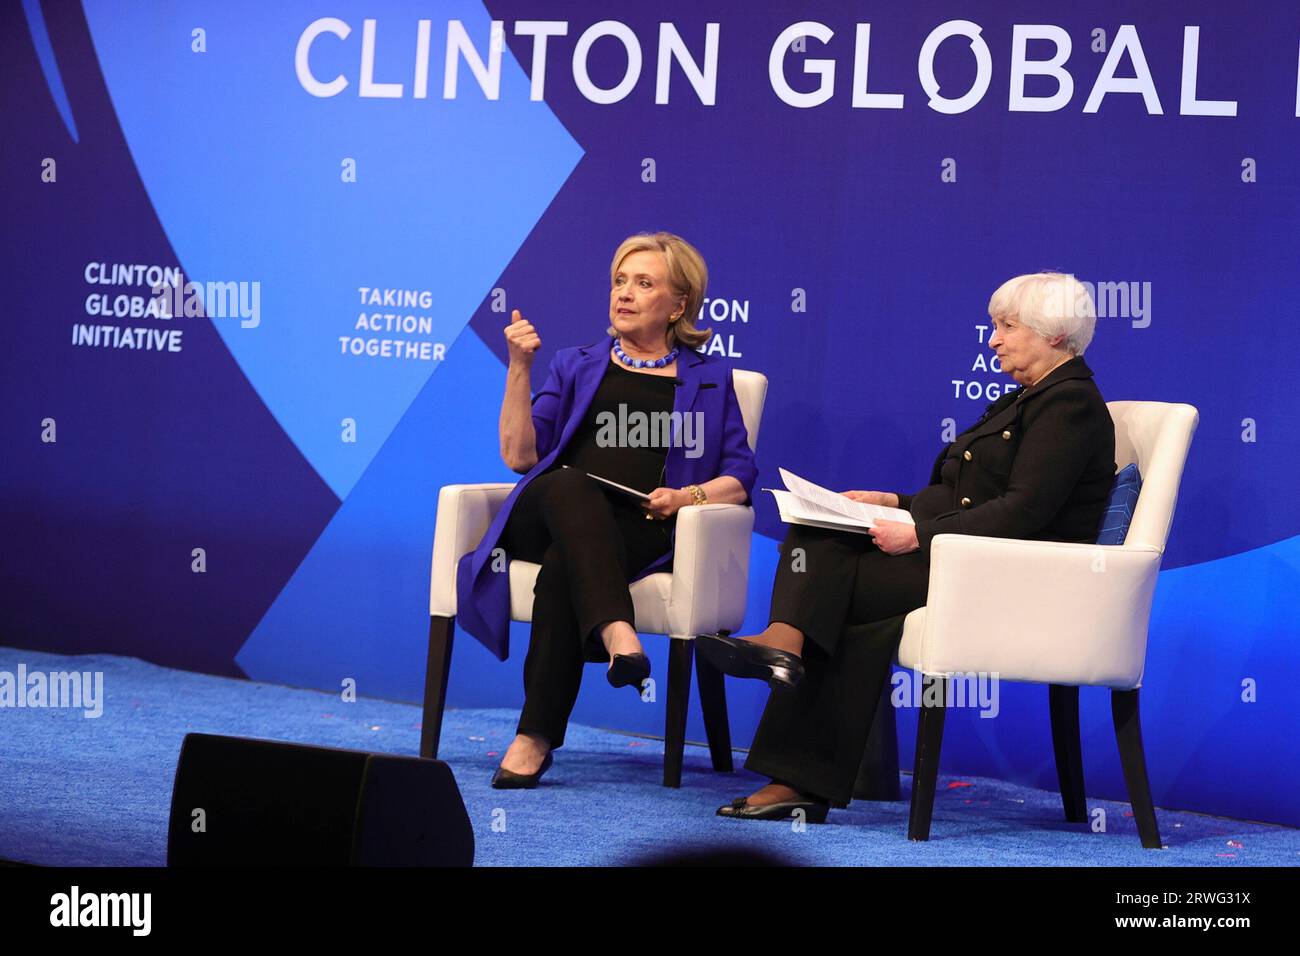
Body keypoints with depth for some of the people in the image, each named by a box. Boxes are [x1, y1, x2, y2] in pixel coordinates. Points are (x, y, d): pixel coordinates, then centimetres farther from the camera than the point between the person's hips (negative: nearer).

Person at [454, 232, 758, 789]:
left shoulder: (709, 380, 23)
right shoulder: (576, 366, 26)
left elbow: (740, 481, 13)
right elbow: (520, 455, 12)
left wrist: (688, 496, -7)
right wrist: (519, 369, 3)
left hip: (645, 530, -1)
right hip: (549, 516, 1)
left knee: (563, 569, -36)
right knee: (570, 485, -38)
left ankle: (536, 737, -38)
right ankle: (616, 634, -59)